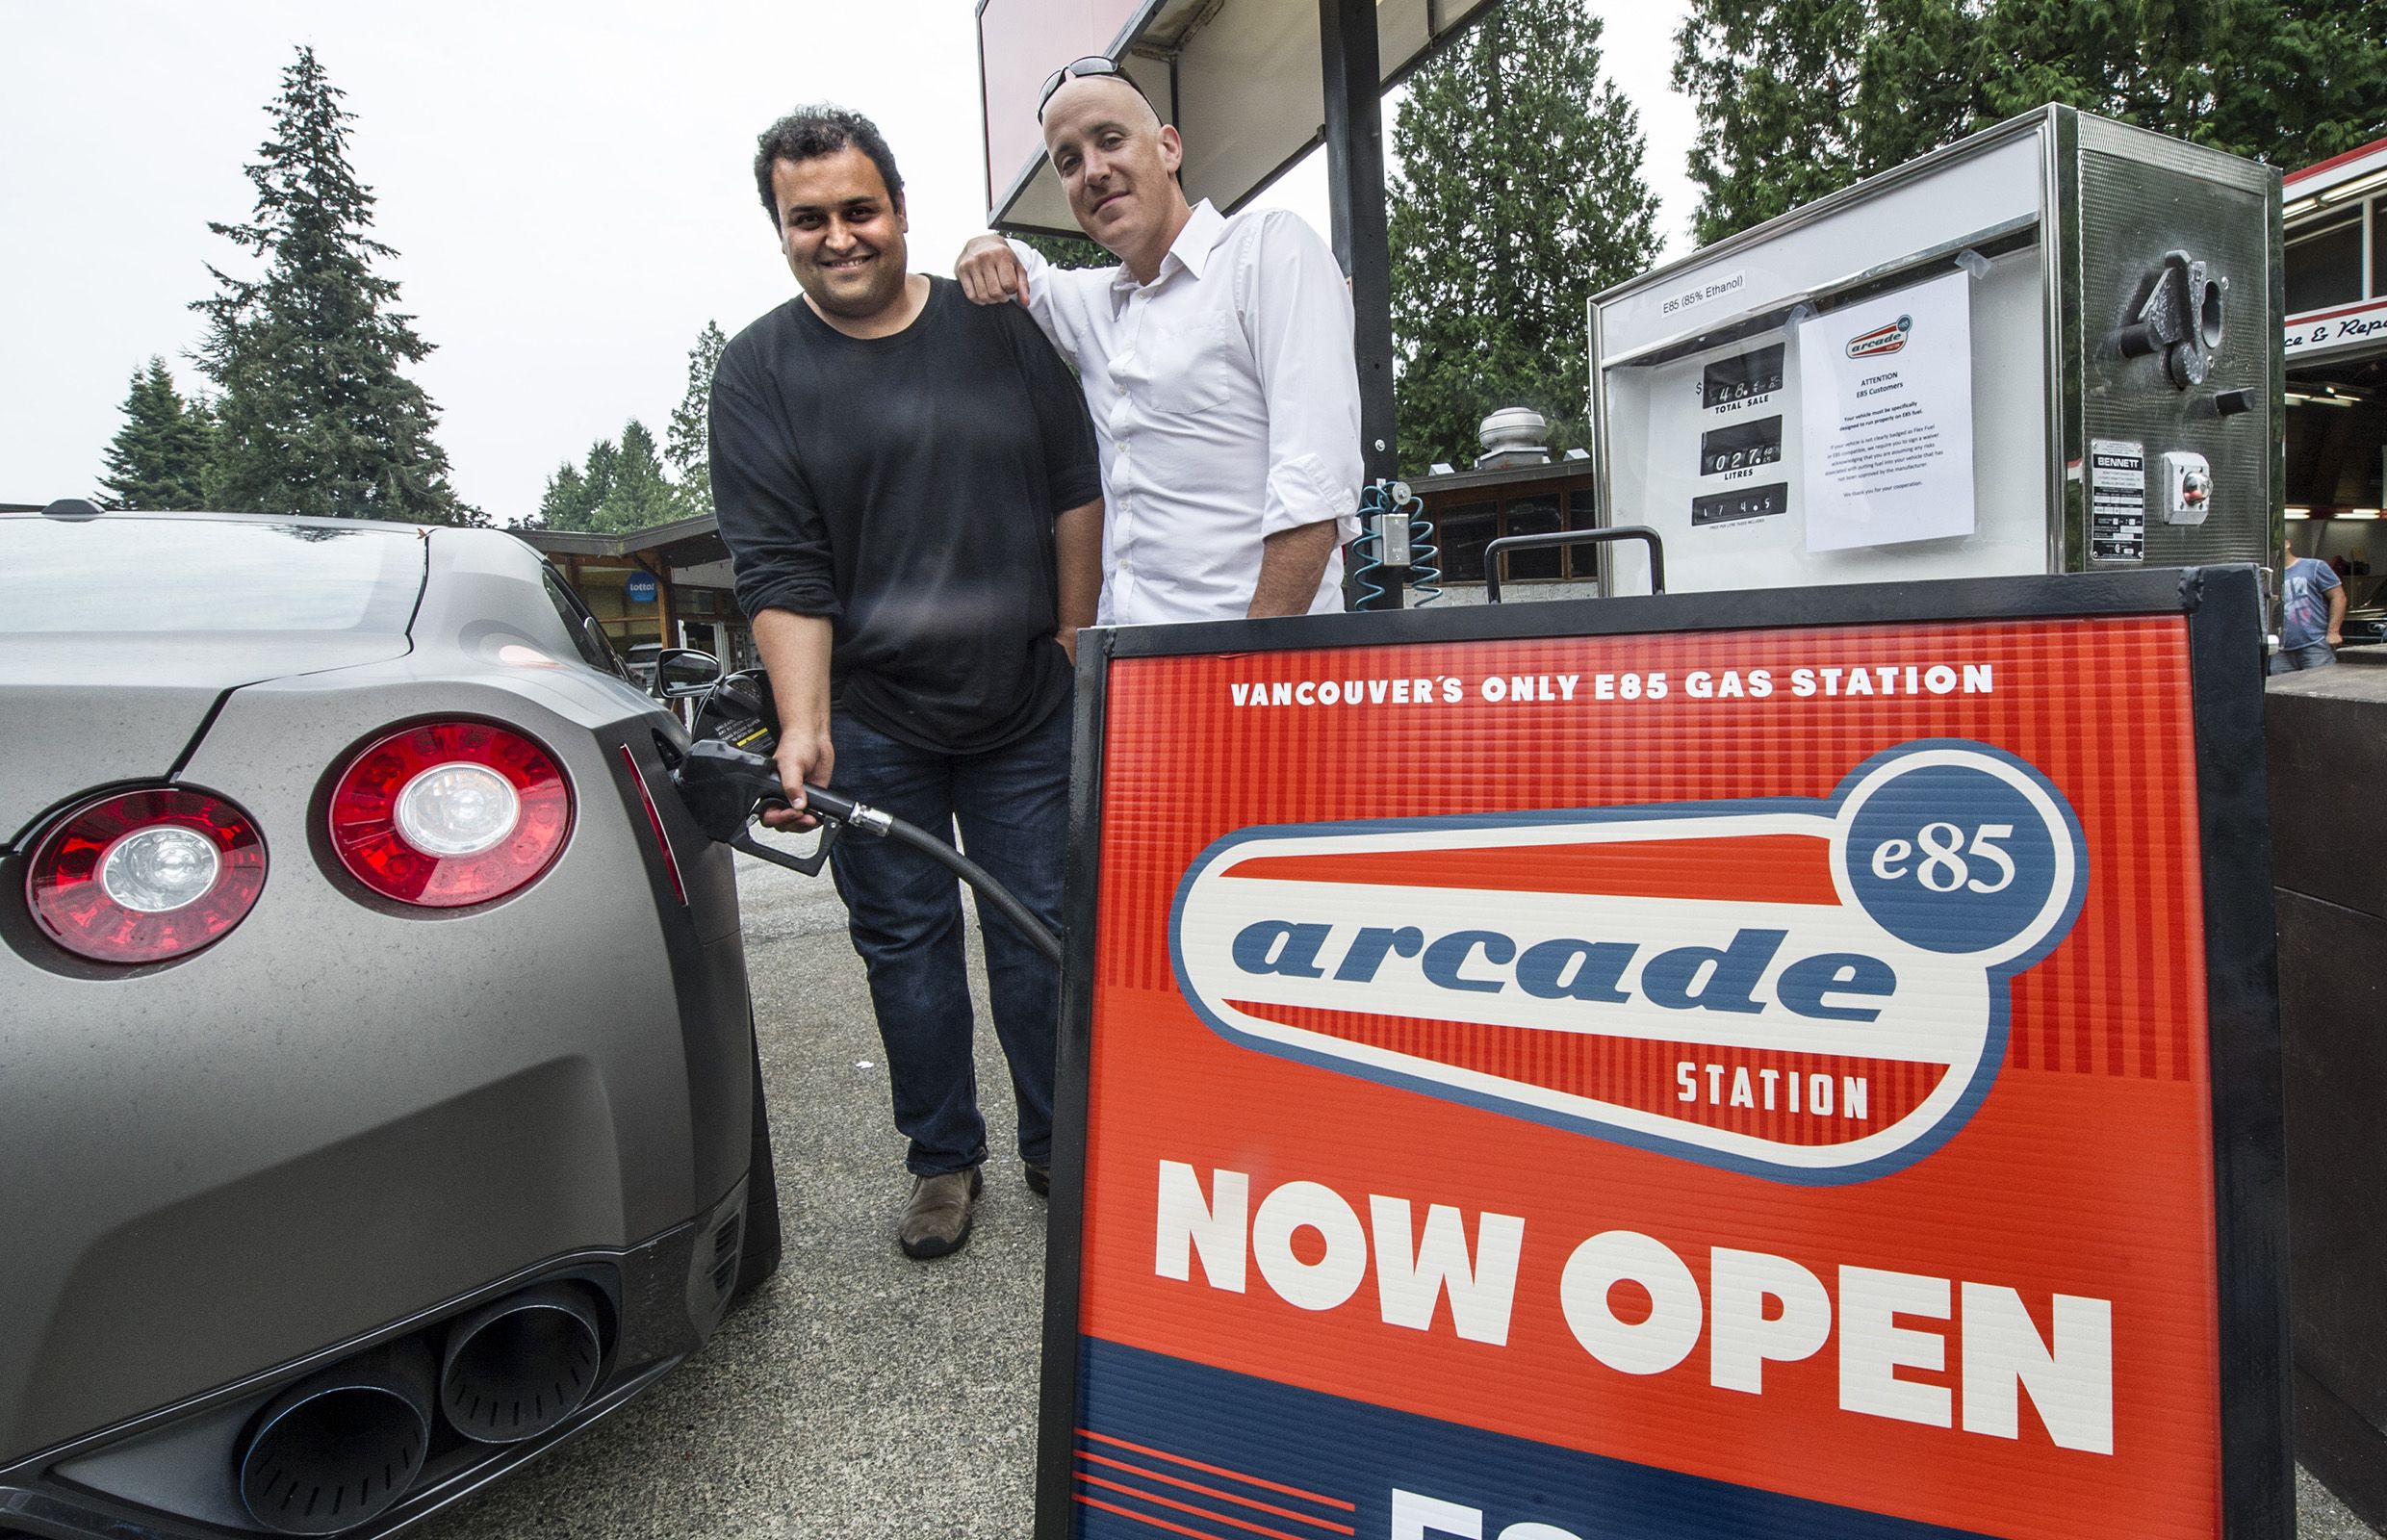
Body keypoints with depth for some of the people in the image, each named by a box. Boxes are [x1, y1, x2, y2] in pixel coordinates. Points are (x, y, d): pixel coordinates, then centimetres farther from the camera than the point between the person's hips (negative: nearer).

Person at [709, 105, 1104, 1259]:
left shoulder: (1000, 327, 4)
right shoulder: (759, 371, -1)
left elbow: (1074, 488, 9)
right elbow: (779, 568, -9)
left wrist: (1074, 630, 5)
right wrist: (803, 725, -19)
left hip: (1024, 704, 1)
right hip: (869, 721, 0)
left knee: (1041, 933, 8)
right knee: (905, 945, 8)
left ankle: (1060, 1147, 25)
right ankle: (943, 1161, 25)